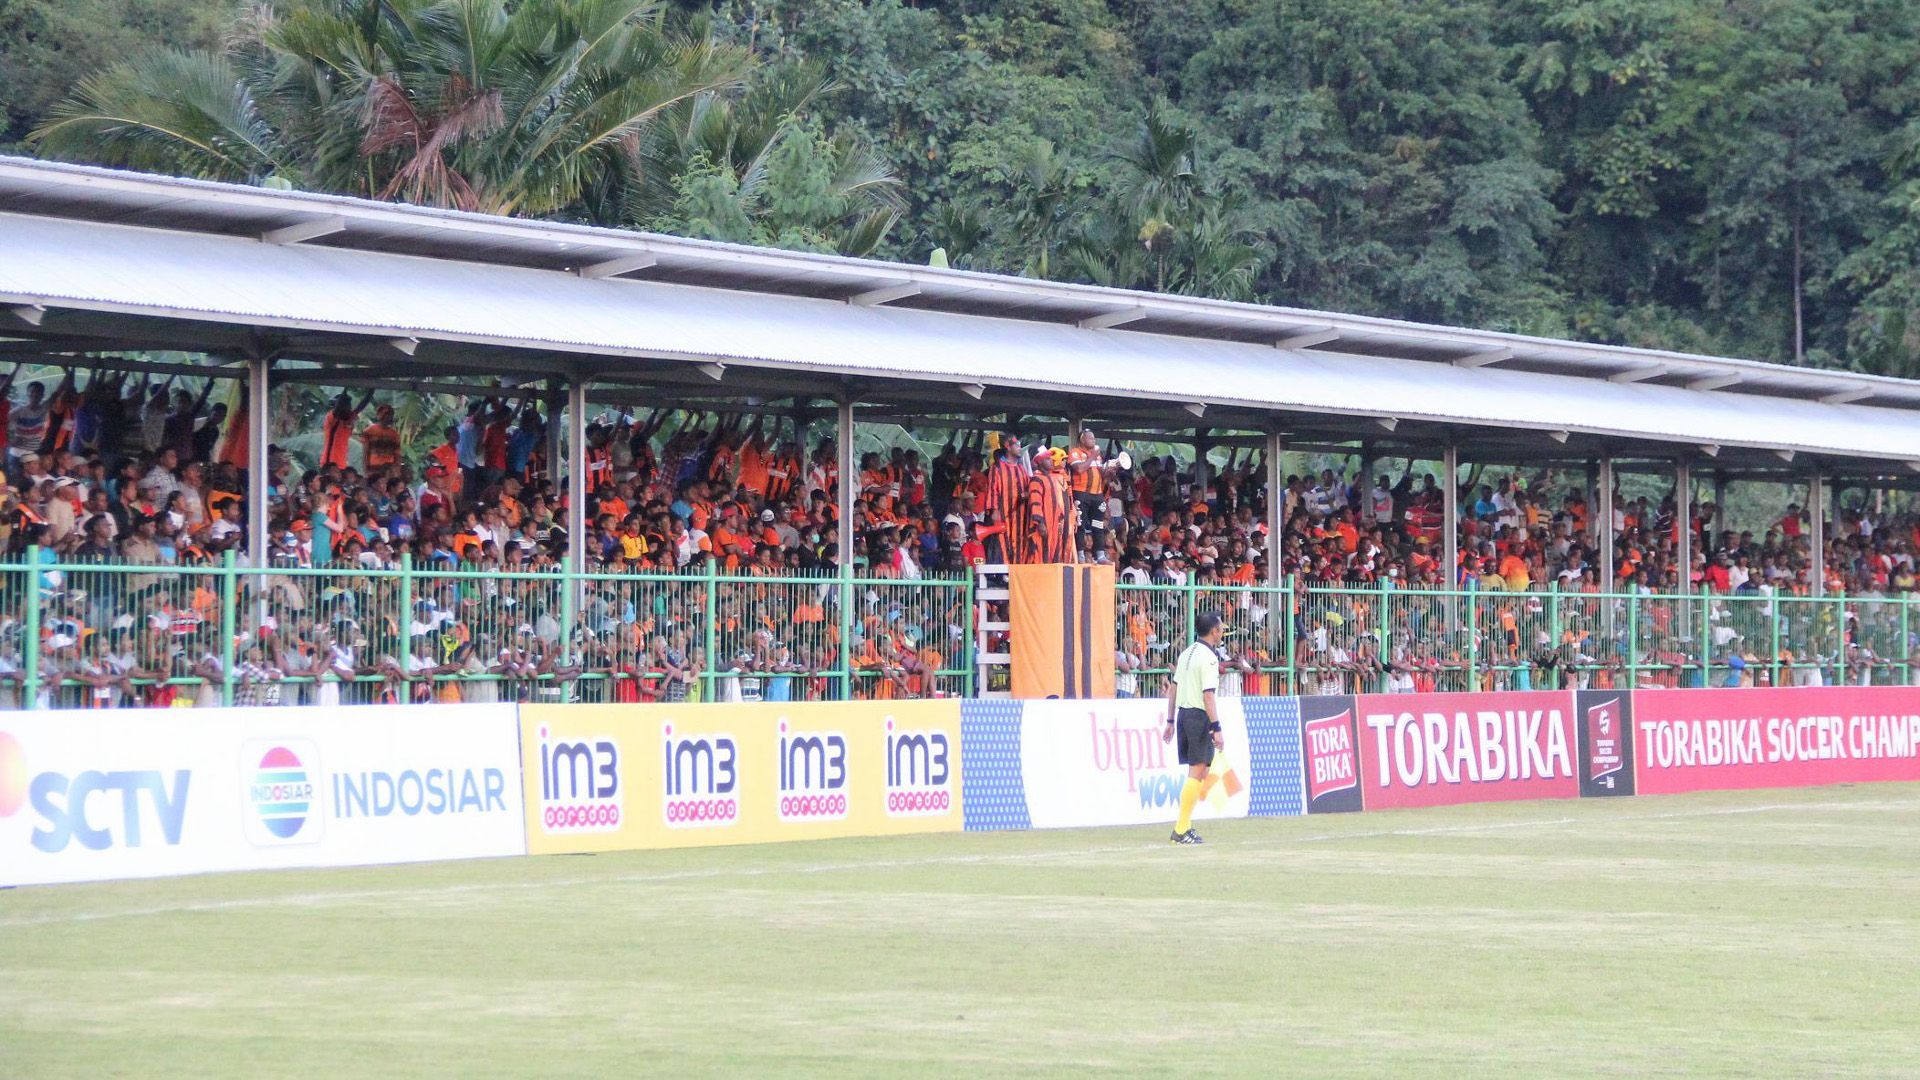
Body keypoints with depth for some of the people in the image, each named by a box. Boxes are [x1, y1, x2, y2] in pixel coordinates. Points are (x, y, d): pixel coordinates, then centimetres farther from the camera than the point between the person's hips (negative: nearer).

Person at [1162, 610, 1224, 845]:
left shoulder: (1187, 653, 13)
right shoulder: (1208, 658, -13)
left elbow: (1173, 688, 17)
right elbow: (1208, 695, -19)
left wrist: (1170, 721, 21)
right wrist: (1217, 729, -20)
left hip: (1183, 713, 9)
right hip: (1200, 717, -9)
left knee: (1199, 773, 15)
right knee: (1196, 773, -7)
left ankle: (1185, 825, 15)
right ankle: (1181, 830, -10)